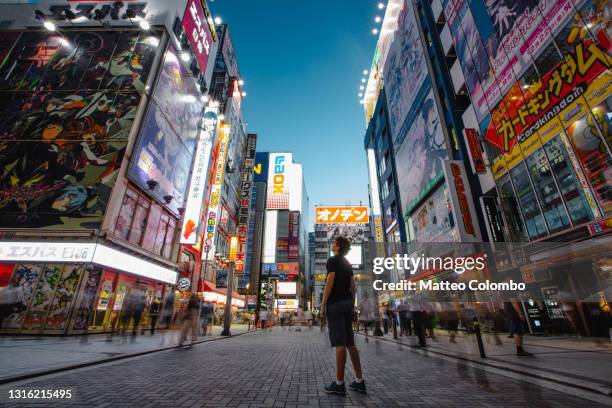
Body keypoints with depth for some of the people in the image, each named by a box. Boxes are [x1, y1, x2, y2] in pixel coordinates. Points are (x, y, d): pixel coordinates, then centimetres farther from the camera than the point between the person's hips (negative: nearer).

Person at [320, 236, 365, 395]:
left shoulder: (332, 260, -6)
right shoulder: (348, 264, 17)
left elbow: (329, 283, -15)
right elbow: (353, 286, 16)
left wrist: (323, 305, -12)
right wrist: (352, 305, 19)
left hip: (335, 303, -8)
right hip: (347, 303, 8)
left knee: (339, 342, -7)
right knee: (350, 342, 10)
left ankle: (339, 383, -1)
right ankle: (359, 381, 13)